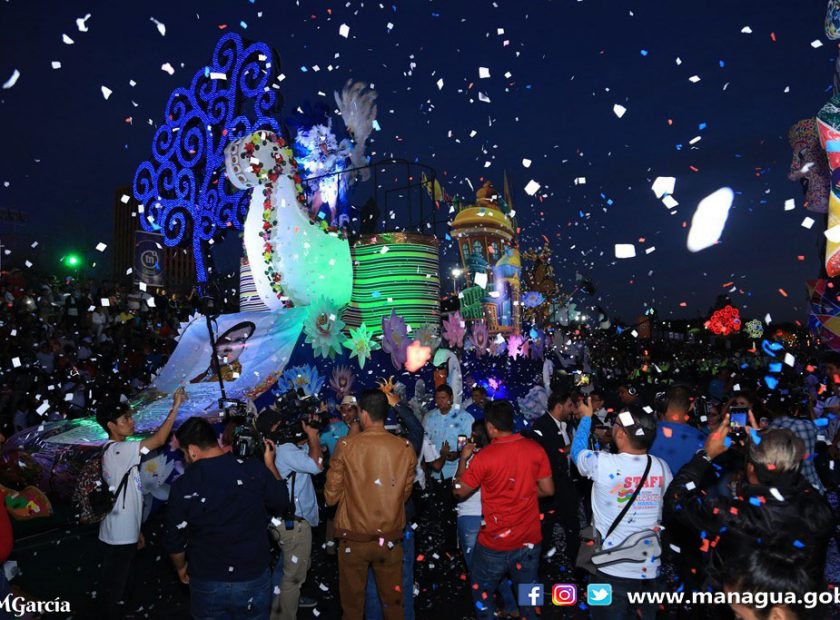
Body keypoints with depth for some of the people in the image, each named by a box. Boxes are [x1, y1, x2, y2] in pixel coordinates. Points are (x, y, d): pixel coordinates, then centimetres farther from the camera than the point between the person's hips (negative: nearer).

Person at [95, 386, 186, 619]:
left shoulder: (116, 451, 11)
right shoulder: (118, 450, -20)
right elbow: (159, 440, -32)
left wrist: (136, 530, 18)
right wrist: (175, 406, -29)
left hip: (124, 532, 10)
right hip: (120, 535, -10)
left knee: (121, 585, 20)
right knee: (116, 589, 5)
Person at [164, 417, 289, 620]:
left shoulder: (182, 485, -16)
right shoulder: (254, 469, -18)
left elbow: (174, 540, -3)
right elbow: (281, 504, -2)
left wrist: (181, 567, 17)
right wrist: (270, 464, 7)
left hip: (206, 585, 0)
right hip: (254, 580, 0)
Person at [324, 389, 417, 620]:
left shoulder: (346, 446, -14)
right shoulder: (405, 449, -10)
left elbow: (331, 496, -6)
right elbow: (405, 493, 2)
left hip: (353, 538, -1)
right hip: (391, 539, 1)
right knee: (392, 600, 18)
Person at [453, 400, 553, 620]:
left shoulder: (484, 456, -19)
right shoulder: (535, 448, -9)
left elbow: (459, 492, -7)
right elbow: (547, 489, -1)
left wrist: (463, 458, 5)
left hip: (494, 544, -3)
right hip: (529, 540, 4)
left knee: (482, 593, 19)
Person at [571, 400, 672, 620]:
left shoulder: (603, 464, -20)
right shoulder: (662, 467, -6)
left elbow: (577, 450, 2)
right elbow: (665, 510, 9)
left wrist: (586, 417, 15)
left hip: (613, 569, -4)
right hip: (650, 569, 4)